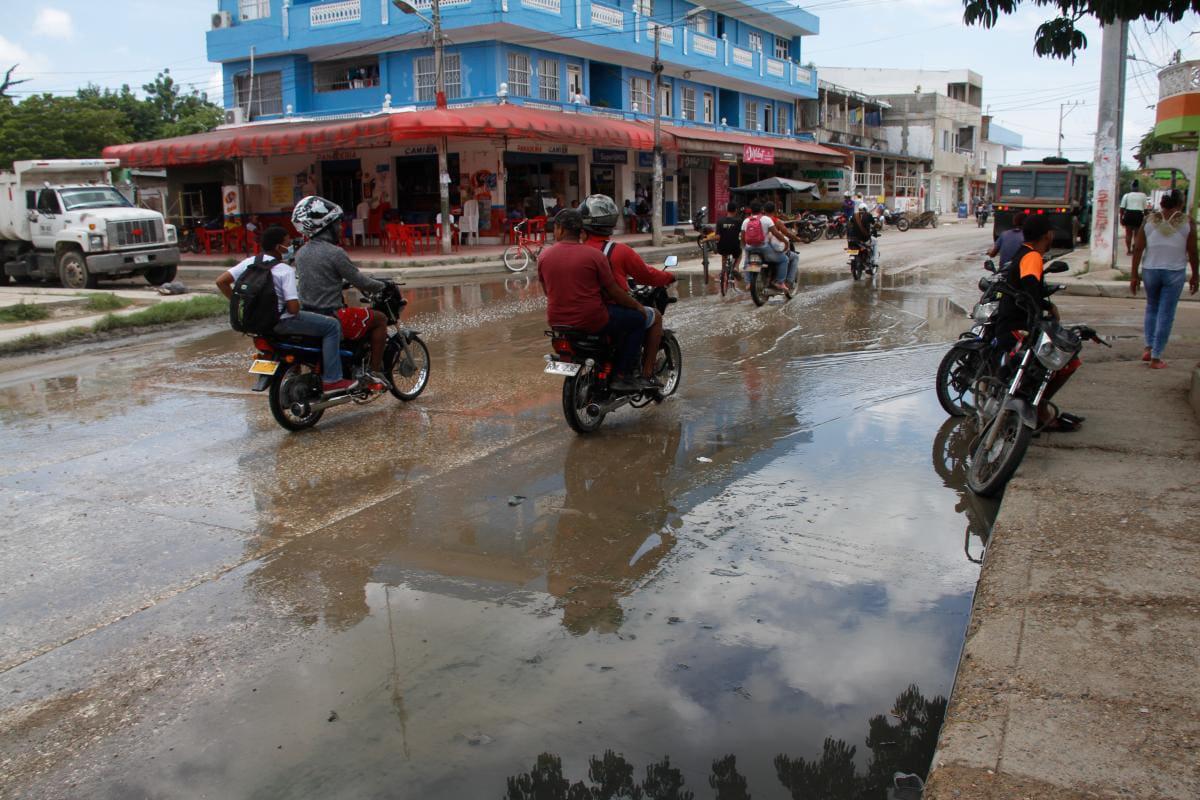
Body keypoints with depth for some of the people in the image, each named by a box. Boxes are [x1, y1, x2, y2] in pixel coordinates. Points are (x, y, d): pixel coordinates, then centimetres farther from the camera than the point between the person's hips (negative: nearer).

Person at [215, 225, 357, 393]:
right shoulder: (285, 270, -17)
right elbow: (293, 308, -22)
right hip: (279, 322, -8)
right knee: (332, 326, -4)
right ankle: (331, 380, -7)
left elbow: (221, 281, 0)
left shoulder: (250, 262, 2)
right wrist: (299, 302, 1)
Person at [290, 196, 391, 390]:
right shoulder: (334, 253, -17)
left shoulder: (301, 252, 7)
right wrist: (381, 286, 6)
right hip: (331, 318, -8)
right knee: (380, 319, 8)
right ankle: (375, 373, 5)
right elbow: (360, 282, -12)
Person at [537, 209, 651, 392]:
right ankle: (623, 376, 8)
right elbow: (613, 291, -6)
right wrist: (637, 305, 10)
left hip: (556, 321, 6)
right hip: (590, 321, -6)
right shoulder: (594, 255, -11)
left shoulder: (544, 256, -1)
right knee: (638, 318, 11)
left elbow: (547, 291, 11)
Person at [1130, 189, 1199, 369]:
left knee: (1151, 308, 22)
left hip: (1150, 271, 2)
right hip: (1175, 273, -2)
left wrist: (1134, 274, 3)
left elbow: (1138, 249, -2)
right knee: (1166, 315, 3)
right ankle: (1156, 358, 3)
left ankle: (1149, 348, 15)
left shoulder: (1149, 220, 0)